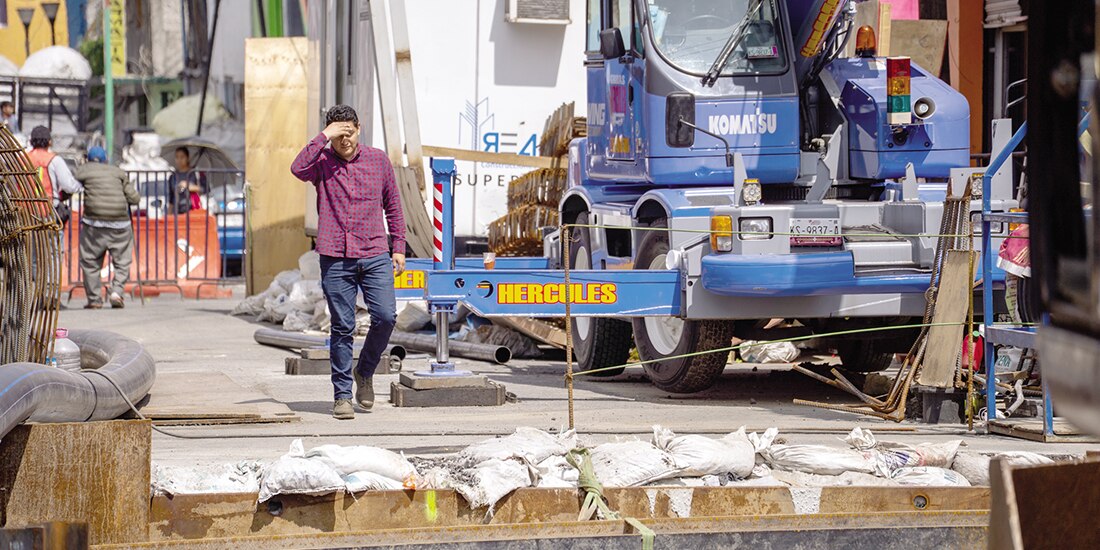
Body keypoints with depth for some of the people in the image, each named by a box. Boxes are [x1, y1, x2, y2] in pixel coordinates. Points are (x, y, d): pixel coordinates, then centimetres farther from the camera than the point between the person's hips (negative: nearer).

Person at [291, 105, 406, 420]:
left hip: (374, 257, 2)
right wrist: (323, 137, -16)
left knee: (385, 317, -10)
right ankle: (342, 395, 8)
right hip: (335, 259, -2)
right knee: (342, 328, -1)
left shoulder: (378, 160, 9)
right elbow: (298, 169, -21)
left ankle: (365, 371, 16)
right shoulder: (322, 162, 3)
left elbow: (393, 206, 16)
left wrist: (399, 248, 12)